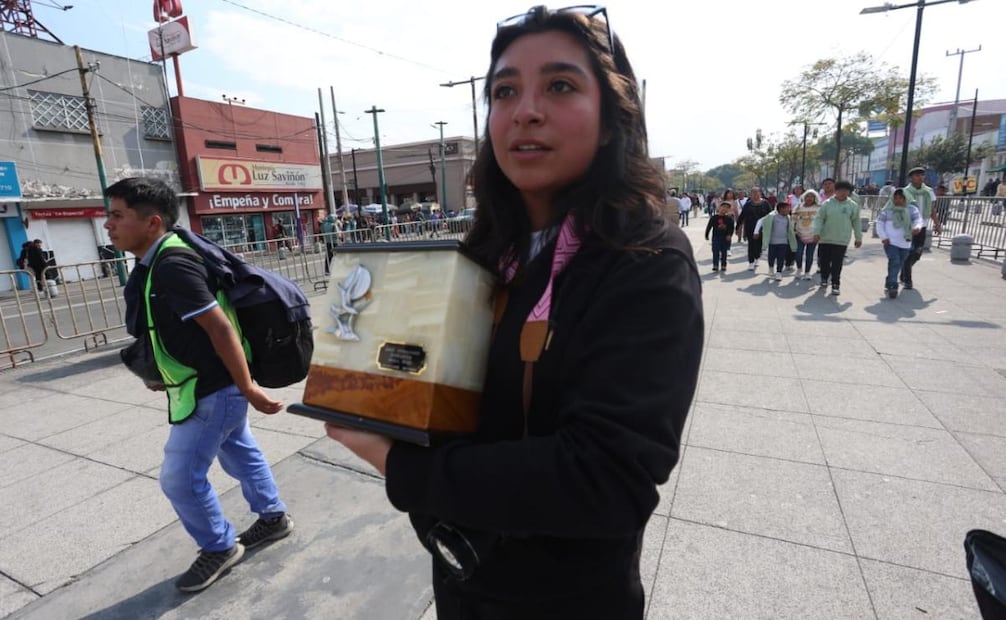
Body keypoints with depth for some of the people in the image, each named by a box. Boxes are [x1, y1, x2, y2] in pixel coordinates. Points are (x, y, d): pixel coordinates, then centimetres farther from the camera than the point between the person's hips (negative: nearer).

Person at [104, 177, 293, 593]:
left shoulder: (173, 266, -25)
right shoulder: (155, 262, 6)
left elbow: (219, 327, -27)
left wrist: (247, 389, -24)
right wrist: (164, 373, 20)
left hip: (213, 389, -10)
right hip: (207, 385, 10)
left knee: (180, 477, 3)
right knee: (240, 453, 22)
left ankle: (219, 548, 26)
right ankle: (273, 517, 40)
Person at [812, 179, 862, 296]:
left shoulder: (853, 206, 2)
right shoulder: (827, 203, -1)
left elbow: (856, 222, 8)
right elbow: (819, 218, -3)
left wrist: (858, 237, 10)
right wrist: (817, 232, -16)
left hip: (841, 240, -1)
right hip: (825, 239, 1)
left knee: (837, 264, -3)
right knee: (824, 261, 11)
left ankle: (835, 285, 4)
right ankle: (824, 278, 33)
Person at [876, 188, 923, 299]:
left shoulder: (911, 209, 6)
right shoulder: (887, 210, 1)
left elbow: (918, 219, -2)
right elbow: (879, 224, 1)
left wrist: (917, 227, -26)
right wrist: (883, 237, -10)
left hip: (905, 243, 4)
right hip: (890, 242, -3)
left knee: (898, 265, 11)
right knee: (894, 262, -18)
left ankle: (889, 284, 25)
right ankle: (892, 286, -18)